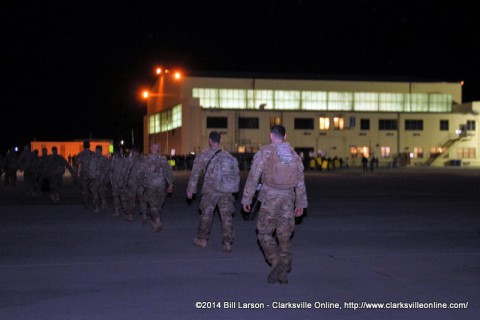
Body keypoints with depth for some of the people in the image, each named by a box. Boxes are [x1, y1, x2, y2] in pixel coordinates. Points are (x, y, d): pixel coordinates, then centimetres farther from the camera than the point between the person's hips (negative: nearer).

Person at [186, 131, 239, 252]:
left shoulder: (202, 155, -1)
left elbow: (195, 173, -1)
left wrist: (191, 189, 4)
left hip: (210, 191, -2)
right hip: (226, 191, 2)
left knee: (206, 215, 13)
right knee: (226, 216, 4)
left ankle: (202, 239, 25)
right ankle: (227, 243, 1)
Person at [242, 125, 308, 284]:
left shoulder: (264, 152, -6)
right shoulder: (294, 154, 9)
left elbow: (253, 177, -7)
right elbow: (300, 181, 11)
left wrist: (246, 199, 1)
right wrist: (300, 203, 18)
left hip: (270, 198, -4)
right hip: (288, 199, 4)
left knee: (264, 233, 7)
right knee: (284, 236, 10)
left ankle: (277, 263, -11)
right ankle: (284, 273, 10)